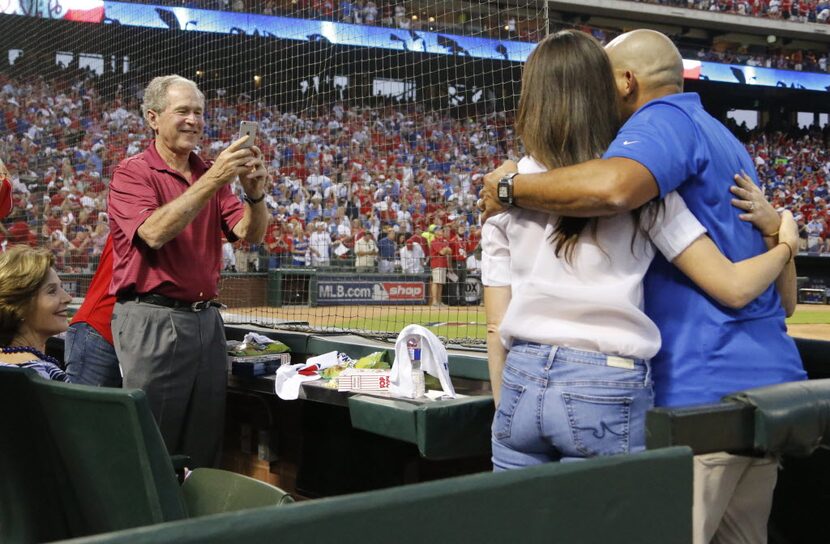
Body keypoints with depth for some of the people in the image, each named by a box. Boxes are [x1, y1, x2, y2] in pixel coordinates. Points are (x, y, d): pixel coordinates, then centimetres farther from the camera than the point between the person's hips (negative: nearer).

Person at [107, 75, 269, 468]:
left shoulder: (212, 175, 13)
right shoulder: (133, 173, -4)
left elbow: (250, 234, 5)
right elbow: (154, 233, -20)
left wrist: (255, 193, -15)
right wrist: (211, 181, -24)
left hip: (206, 317, 6)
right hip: (153, 319, -6)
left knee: (204, 446, 9)